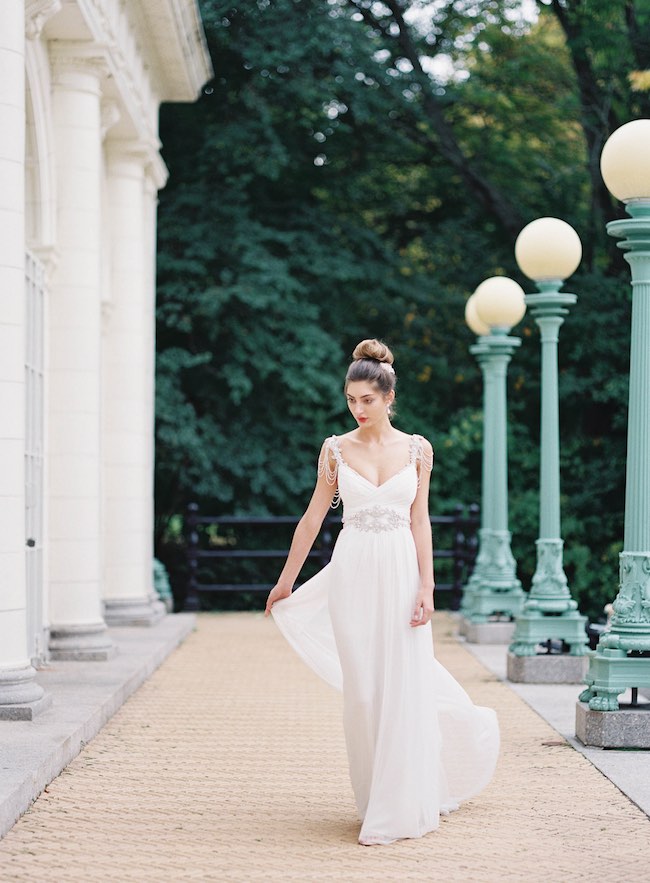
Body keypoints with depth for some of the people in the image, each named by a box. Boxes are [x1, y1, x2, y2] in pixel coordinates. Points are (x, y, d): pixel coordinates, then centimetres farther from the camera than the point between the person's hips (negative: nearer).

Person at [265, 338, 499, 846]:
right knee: (363, 691, 3)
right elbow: (313, 518, 10)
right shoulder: (336, 449, 4)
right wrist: (286, 581, 13)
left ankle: (400, 809, 2)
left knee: (402, 689, -3)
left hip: (401, 571, -1)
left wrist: (426, 588, -7)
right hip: (352, 574, 1)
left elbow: (420, 521, 1)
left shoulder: (417, 449, 3)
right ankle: (377, 798, 16)